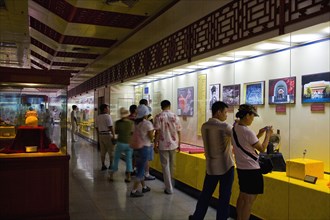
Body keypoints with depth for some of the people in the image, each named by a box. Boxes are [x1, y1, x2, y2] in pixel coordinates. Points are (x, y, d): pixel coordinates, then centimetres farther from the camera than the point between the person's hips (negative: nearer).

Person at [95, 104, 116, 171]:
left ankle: (103, 165, 13)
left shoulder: (98, 117, 8)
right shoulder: (108, 116, -13)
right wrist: (113, 136, -14)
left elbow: (96, 127, 12)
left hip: (101, 135, 6)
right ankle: (111, 165, 10)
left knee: (103, 151, 10)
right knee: (111, 150, 5)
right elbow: (111, 127, -17)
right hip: (108, 135, -6)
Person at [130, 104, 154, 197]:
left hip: (136, 147, 7)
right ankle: (134, 191, 3)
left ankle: (144, 187, 34)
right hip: (144, 147, -7)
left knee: (140, 167, 18)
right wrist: (152, 131, 6)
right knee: (141, 169, 1)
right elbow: (151, 137, -11)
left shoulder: (136, 123, 3)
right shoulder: (147, 123, -14)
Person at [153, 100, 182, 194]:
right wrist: (178, 144, 12)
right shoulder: (175, 116, 0)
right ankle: (170, 184, 33)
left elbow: (157, 132, -10)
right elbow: (178, 132, 2)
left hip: (163, 145, -3)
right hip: (173, 144, 3)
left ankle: (169, 188, 4)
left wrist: (155, 145, -3)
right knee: (171, 165, 18)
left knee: (165, 166, 4)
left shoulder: (158, 117, -7)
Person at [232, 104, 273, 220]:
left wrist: (259, 134, 9)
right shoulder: (248, 132, -23)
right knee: (249, 199, 3)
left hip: (241, 168, 9)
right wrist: (268, 135, -2)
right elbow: (262, 148, -13)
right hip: (251, 169, -9)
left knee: (242, 196, 20)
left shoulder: (234, 128, 3)